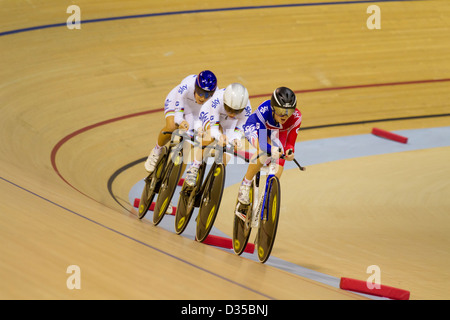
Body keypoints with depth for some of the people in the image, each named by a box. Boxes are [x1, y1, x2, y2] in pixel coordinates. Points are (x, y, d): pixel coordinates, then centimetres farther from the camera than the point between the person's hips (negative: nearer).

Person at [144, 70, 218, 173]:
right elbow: (178, 112, -34)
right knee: (171, 127, -31)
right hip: (176, 102, -3)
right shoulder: (186, 87, -41)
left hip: (195, 110, 3)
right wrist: (181, 122, -56)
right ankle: (156, 151, -3)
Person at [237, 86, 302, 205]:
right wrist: (271, 149, -67)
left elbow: (290, 141, -27)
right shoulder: (264, 110, -43)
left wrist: (290, 151, -50)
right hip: (255, 127, -3)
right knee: (263, 151, -35)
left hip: (277, 133, 3)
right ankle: (245, 184, -17)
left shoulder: (296, 117, -34)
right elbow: (262, 140, -47)